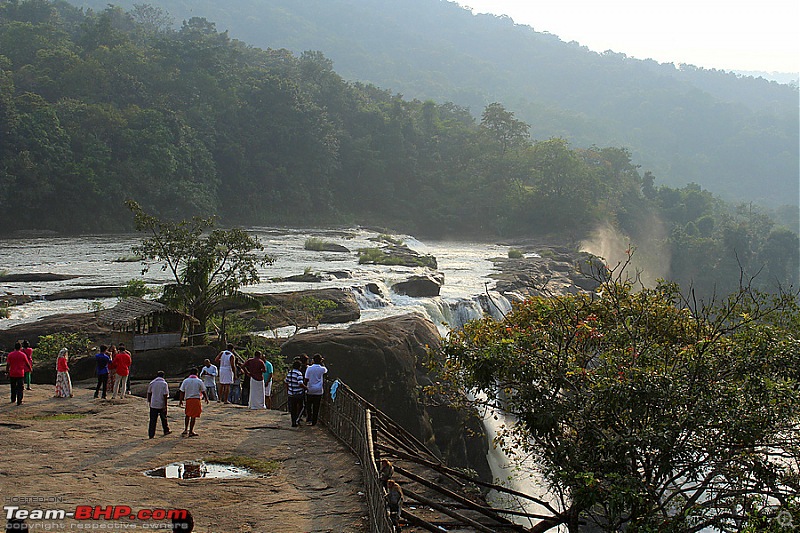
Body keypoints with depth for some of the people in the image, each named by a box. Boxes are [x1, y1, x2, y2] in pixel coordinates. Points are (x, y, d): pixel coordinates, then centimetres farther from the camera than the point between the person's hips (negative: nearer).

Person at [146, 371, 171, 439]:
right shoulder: (164, 384, -10)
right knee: (164, 418, 18)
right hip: (162, 405, -2)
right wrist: (165, 405, -10)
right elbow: (165, 395, -13)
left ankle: (151, 434, 0)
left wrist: (149, 401, 23)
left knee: (152, 420, 3)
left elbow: (149, 393, 10)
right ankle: (166, 430, 32)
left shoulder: (152, 383, 1)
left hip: (153, 404, 2)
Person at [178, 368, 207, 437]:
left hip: (188, 399, 3)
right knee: (193, 416, 1)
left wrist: (181, 401, 9)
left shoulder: (185, 381, 3)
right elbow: (203, 391, 4)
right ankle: (191, 431, 3)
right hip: (196, 399, -3)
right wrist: (206, 398, 19)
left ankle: (185, 430, 14)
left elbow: (182, 392, 3)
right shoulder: (199, 381, -2)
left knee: (187, 415, 18)